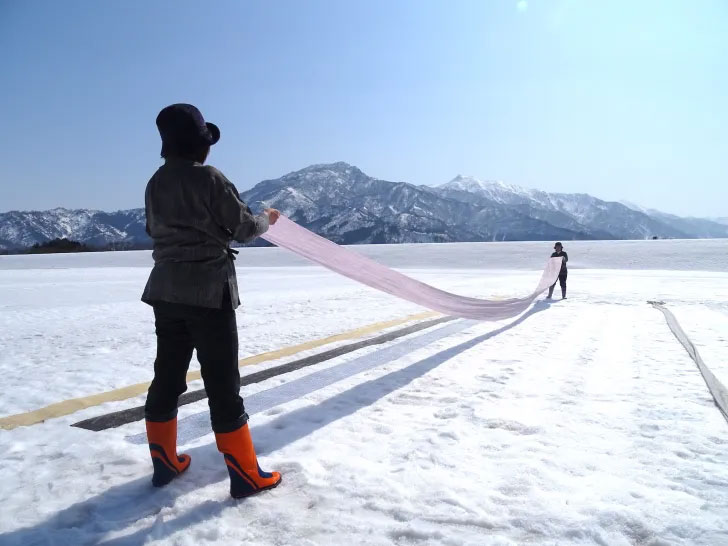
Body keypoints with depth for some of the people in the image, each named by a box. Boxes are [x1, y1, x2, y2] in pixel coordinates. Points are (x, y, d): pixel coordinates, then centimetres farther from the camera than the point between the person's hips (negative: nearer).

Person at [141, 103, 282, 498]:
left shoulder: (155, 183, 8)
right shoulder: (209, 178, -12)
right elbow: (243, 228, -8)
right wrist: (266, 219, 12)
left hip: (166, 290, 7)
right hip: (208, 291, -7)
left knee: (167, 376, 15)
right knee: (222, 381, -2)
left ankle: (165, 463, 28)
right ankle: (245, 475, 8)